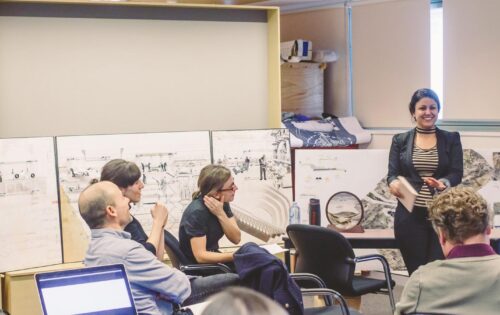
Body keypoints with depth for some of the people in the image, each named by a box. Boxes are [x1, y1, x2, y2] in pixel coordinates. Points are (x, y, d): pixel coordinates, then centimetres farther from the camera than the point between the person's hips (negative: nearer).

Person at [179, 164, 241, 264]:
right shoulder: (197, 212, -25)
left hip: (213, 259, 7)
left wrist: (220, 214, -21)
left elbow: (236, 238, -7)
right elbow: (200, 256, -28)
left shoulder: (222, 203, -2)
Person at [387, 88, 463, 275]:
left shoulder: (452, 139, 8)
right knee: (415, 271, 3)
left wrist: (443, 183, -24)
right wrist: (394, 183, -22)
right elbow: (392, 173, 3)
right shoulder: (400, 140, 9)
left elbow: (457, 174, -1)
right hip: (410, 215, 1)